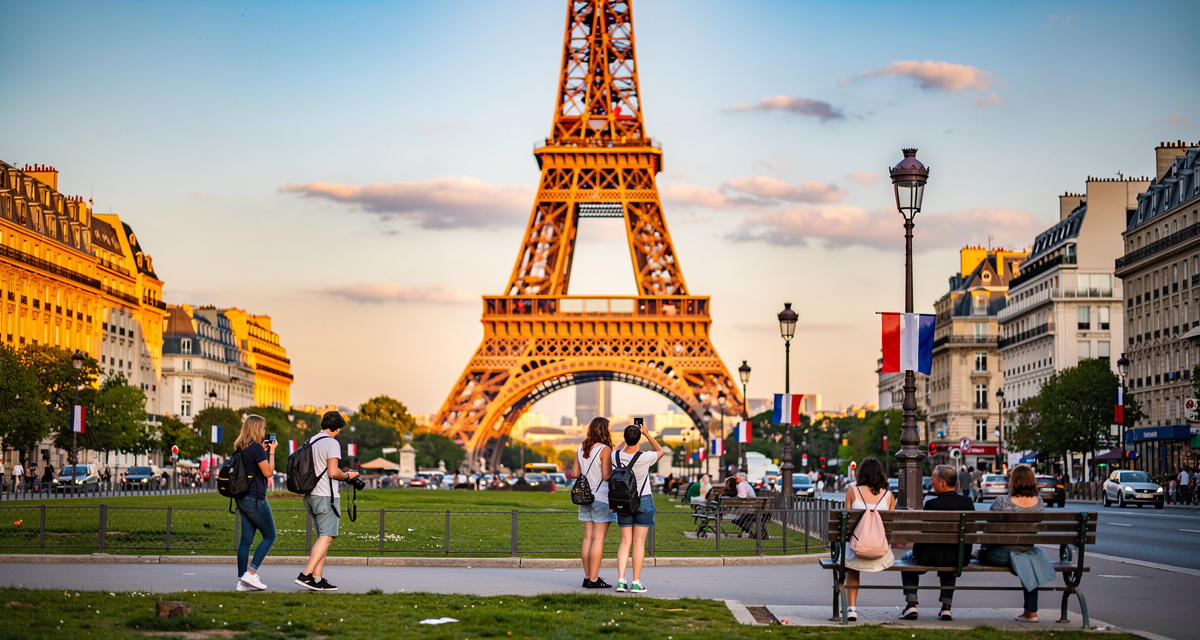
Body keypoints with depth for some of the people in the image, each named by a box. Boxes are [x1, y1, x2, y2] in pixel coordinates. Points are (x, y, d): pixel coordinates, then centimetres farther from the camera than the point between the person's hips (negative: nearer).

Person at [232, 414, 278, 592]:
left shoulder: (240, 448, 11)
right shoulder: (256, 448, -14)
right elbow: (268, 472, -12)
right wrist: (271, 452, -4)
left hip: (242, 498, 8)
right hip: (255, 498, -8)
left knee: (246, 539, 8)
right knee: (269, 536, 3)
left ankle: (242, 581, 5)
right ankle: (251, 573, -5)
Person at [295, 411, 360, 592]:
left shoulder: (309, 442, 14)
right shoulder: (332, 444, -11)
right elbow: (333, 473, -19)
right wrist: (347, 475, 1)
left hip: (310, 495, 8)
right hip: (325, 496, -8)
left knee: (322, 537, 11)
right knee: (327, 537, -8)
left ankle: (317, 578, 4)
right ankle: (306, 575, -18)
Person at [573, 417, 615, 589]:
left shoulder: (581, 449, 8)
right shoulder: (605, 450, -13)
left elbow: (575, 473, 10)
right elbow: (607, 476, -17)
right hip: (602, 497, -7)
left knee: (588, 538, 9)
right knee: (598, 539, -5)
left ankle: (587, 577, 11)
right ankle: (594, 579, -5)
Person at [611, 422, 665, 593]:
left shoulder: (616, 456, -11)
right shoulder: (645, 458, -21)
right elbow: (660, 451, 2)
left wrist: (628, 437, 18)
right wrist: (647, 434, 3)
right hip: (644, 501, -3)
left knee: (625, 542, 7)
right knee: (639, 542, 0)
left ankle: (621, 580, -4)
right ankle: (636, 583, -1)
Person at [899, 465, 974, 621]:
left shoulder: (932, 504, -19)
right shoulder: (968, 502, -4)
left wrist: (916, 552, 8)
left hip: (933, 557, -5)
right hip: (962, 558, 5)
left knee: (908, 558, 27)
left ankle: (911, 605, 19)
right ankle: (946, 607, 28)